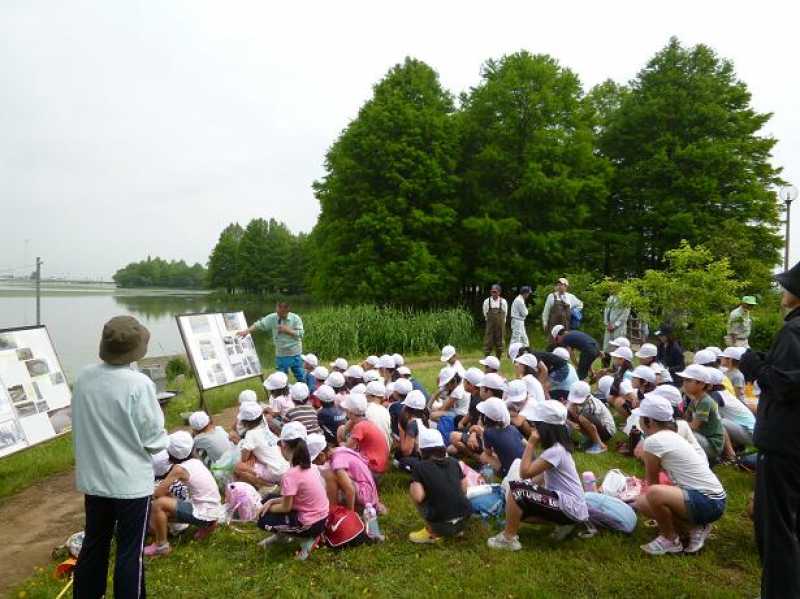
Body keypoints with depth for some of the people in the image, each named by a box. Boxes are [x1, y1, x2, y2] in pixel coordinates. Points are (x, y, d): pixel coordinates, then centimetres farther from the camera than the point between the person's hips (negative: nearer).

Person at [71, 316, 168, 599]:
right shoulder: (139, 384, -22)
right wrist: (164, 441, 7)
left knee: (94, 544, 21)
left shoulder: (83, 378, -5)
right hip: (130, 481, -5)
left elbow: (80, 426, 7)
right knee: (130, 552, 9)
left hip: (93, 478, 6)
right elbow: (153, 438, -15)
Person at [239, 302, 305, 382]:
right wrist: (247, 331, -25)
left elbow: (300, 334, -13)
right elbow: (259, 324, -11)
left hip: (295, 354, -2)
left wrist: (287, 330, -21)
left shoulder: (295, 318, -10)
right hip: (281, 355, 2)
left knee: (301, 377, 10)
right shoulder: (272, 318, -5)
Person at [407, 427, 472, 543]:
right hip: (465, 520, 5)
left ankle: (433, 533, 11)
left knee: (412, 490, 13)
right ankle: (456, 529, 19)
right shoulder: (454, 462, 10)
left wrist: (413, 486, 7)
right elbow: (464, 489, 15)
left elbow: (418, 497, -14)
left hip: (442, 525, -5)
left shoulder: (420, 467, -3)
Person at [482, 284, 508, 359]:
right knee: (488, 342, -4)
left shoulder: (503, 302, -4)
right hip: (490, 325, -1)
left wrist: (501, 322, 13)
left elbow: (505, 314, 9)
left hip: (500, 325, 1)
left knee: (499, 342, 7)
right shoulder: (487, 301, -5)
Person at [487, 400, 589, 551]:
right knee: (520, 508, 11)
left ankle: (508, 538, -7)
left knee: (516, 489, -18)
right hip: (564, 500, 10)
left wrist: (531, 444, -16)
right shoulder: (556, 446, 8)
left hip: (571, 507, -10)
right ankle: (563, 522, 11)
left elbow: (525, 472, -20)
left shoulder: (555, 451, -22)